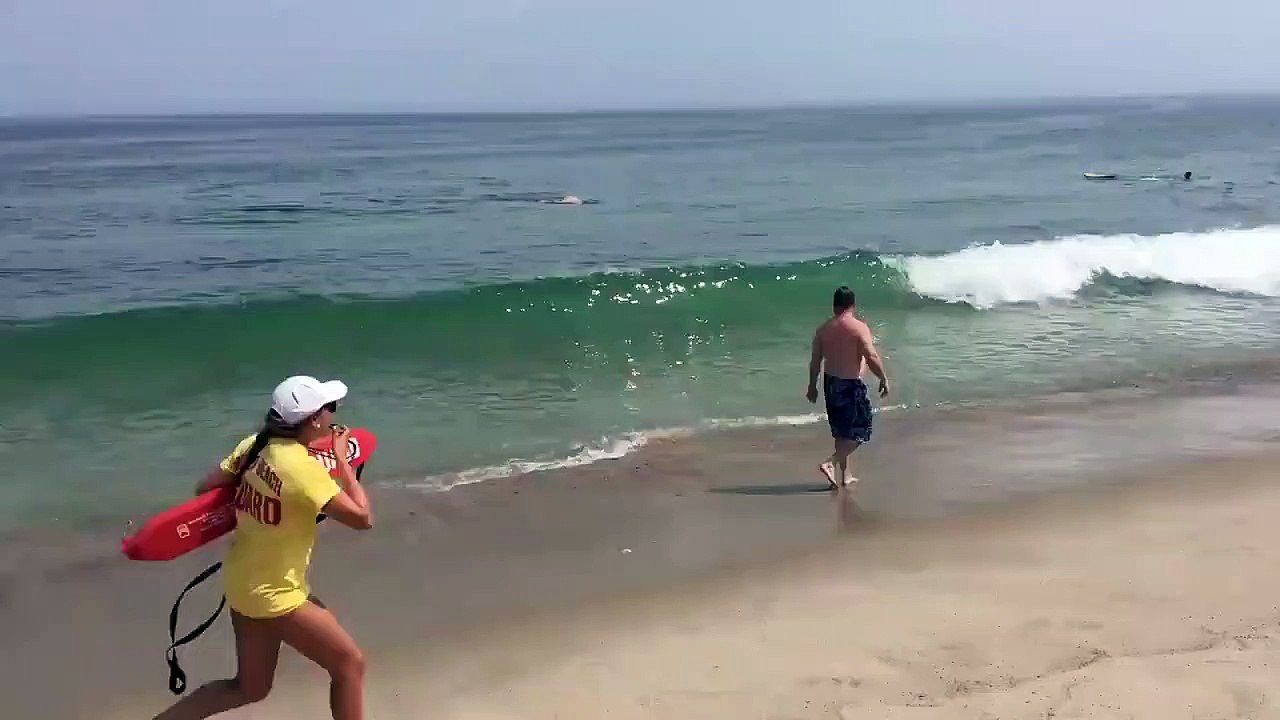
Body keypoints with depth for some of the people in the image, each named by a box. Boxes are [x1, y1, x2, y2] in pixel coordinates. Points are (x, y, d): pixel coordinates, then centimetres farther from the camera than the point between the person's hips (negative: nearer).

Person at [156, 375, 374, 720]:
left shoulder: (254, 446, -4)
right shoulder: (303, 468, -25)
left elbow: (204, 490, 5)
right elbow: (362, 518, -21)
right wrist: (341, 460, -12)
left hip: (244, 582, 8)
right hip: (274, 594, -8)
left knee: (250, 687, 22)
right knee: (349, 663, 7)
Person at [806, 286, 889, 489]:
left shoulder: (823, 329, 2)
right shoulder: (859, 327, -13)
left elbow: (815, 361, 6)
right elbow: (872, 358, -19)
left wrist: (812, 386, 17)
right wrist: (884, 379, -6)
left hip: (831, 383, 6)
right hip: (851, 385, -6)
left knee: (841, 431, 17)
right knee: (859, 431, 5)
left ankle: (845, 475, 23)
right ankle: (830, 463, -11)